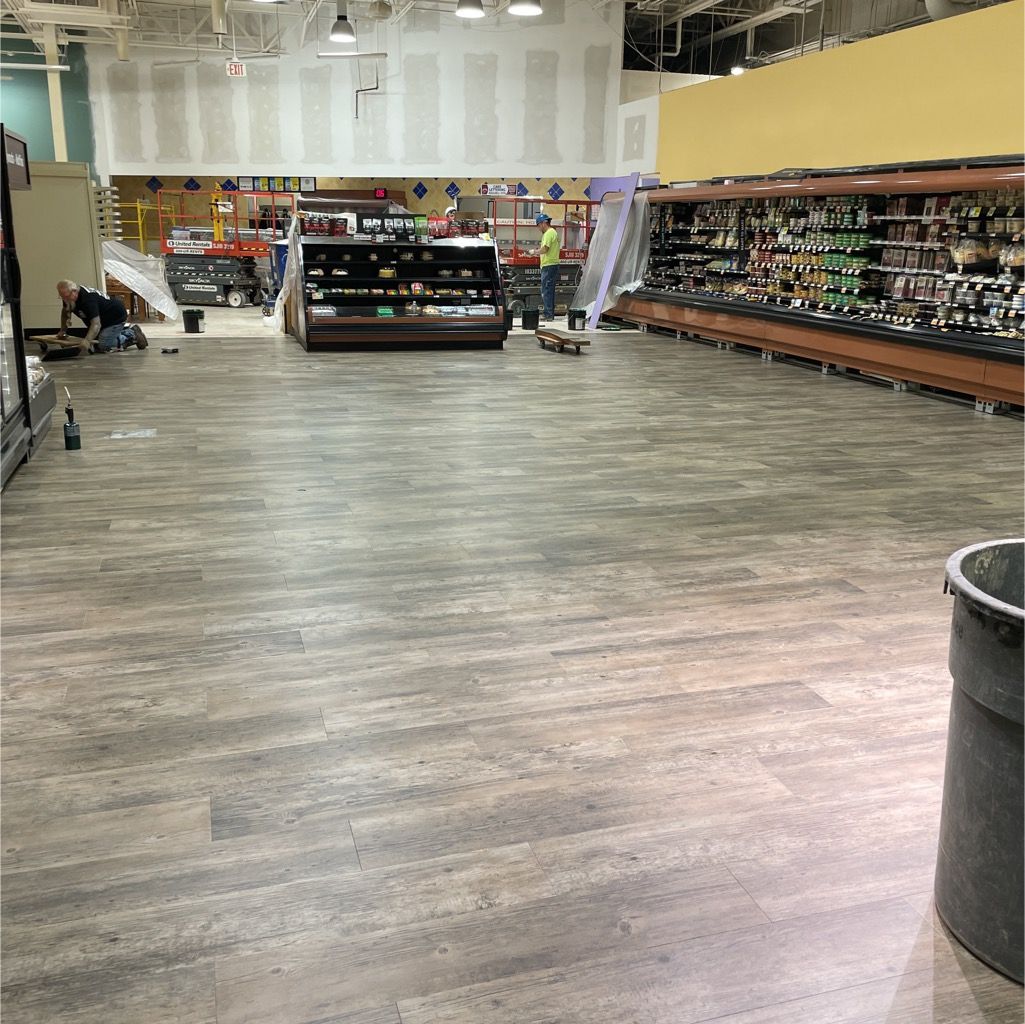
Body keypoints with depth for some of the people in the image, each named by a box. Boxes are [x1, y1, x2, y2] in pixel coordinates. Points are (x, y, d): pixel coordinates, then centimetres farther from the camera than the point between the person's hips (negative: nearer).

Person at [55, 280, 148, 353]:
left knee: (103, 346, -23)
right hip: (105, 319, 10)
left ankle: (132, 335, -4)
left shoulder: (87, 299, -34)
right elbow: (65, 311, 18)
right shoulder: (68, 297, -6)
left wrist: (87, 341, -57)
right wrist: (63, 330, 10)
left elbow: (96, 323, -44)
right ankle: (124, 330, 23)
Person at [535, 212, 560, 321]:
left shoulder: (549, 233, -12)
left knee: (546, 291, -9)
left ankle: (548, 315, -9)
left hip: (548, 265, -10)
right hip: (553, 264, 10)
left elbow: (545, 249, -21)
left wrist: (534, 252, -8)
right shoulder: (554, 232, 20)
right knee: (550, 291, 13)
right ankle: (550, 315, 17)